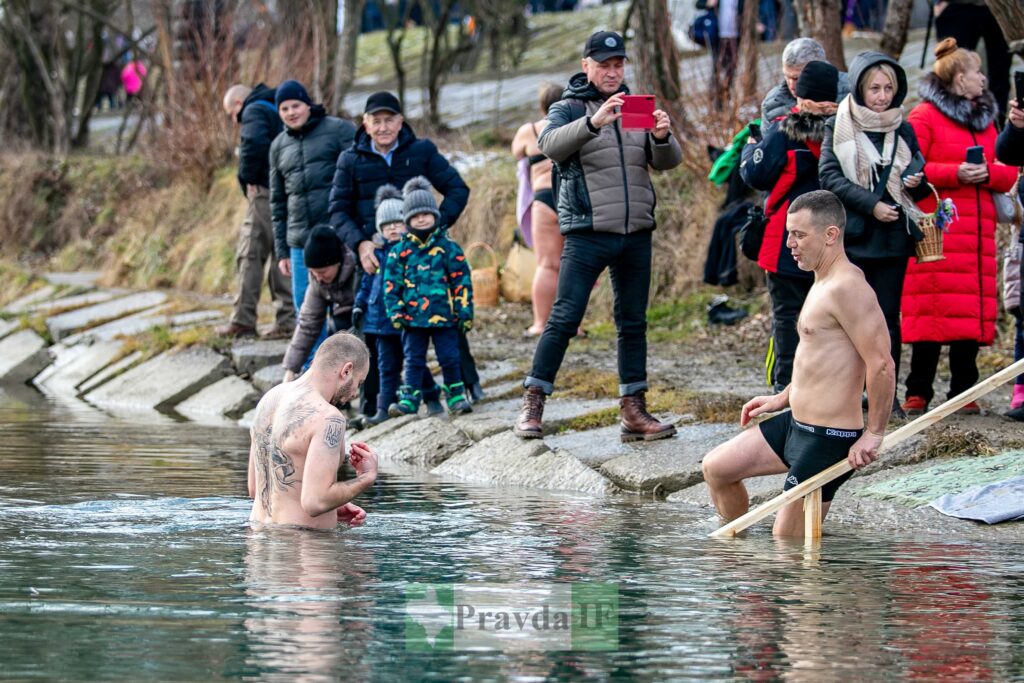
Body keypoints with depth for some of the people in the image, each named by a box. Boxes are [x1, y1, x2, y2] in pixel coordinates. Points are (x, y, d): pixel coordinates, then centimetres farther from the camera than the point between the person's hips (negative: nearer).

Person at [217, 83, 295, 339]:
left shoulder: (255, 112, -5)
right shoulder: (275, 109, 24)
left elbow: (254, 143, -25)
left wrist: (248, 177, -13)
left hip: (266, 192, -9)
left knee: (250, 254, -5)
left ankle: (243, 321, -7)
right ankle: (287, 320, 7)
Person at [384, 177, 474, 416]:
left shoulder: (448, 248, 2)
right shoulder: (399, 251, 4)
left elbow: (462, 281, 2)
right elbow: (391, 284, 6)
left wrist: (465, 312, -1)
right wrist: (395, 312, -1)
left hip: (444, 316, -1)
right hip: (413, 317, 1)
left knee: (449, 358, 2)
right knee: (413, 359, 4)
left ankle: (456, 396, 14)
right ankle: (409, 399, 5)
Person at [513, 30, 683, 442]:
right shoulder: (569, 109, 1)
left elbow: (667, 162, 6)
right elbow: (551, 144, -21)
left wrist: (662, 138, -17)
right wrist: (593, 122, -37)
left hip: (636, 234, 5)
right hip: (587, 234, -5)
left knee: (633, 323, 7)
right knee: (564, 319, -8)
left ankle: (634, 411, 11)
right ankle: (533, 404, -3)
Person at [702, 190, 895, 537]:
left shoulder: (846, 287, -21)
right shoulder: (824, 283, 12)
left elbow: (881, 365, -26)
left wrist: (873, 434, -21)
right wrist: (783, 399, 23)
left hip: (828, 438, -11)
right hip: (797, 423, 11)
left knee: (788, 544, -6)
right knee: (715, 469, 17)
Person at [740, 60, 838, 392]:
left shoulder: (783, 131, -11)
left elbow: (756, 175, -9)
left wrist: (750, 149, 9)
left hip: (787, 242, -3)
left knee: (787, 313, 3)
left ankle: (785, 384, 2)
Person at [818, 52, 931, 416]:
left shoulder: (903, 130, 12)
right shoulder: (838, 127, 2)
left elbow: (919, 187, 19)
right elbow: (829, 176, -8)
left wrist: (916, 183, -5)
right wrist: (871, 204, -17)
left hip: (893, 236, 3)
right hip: (851, 235, -3)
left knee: (888, 316, 2)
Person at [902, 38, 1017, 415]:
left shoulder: (986, 119, 20)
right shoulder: (924, 116, -1)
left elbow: (1008, 172, 17)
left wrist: (988, 173, -5)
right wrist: (954, 173, -16)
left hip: (977, 229, 6)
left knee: (973, 310, 3)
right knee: (931, 311, -9)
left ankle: (964, 391, 9)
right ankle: (918, 392, -4)